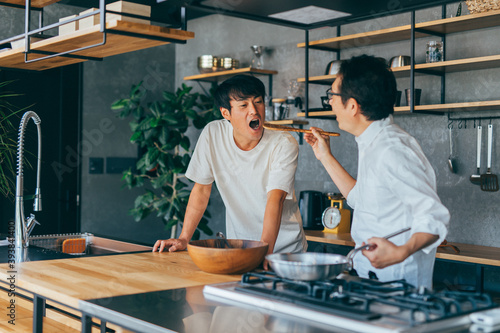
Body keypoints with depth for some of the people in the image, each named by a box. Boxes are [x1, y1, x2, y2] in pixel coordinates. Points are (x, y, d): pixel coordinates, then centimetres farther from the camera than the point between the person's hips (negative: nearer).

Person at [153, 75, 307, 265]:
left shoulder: (284, 145, -12)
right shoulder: (213, 134, -6)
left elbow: (275, 199, -23)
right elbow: (202, 189, 1)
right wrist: (183, 239, -5)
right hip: (238, 249, 2)